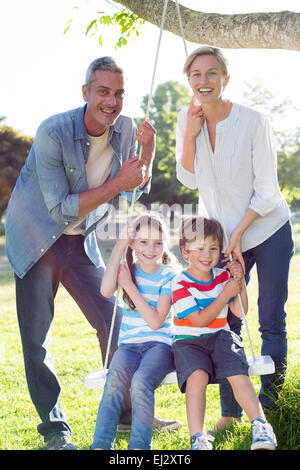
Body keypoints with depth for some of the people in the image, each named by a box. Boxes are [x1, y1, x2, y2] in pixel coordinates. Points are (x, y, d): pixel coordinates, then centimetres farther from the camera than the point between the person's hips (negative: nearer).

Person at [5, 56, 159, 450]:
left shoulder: (124, 129, -7)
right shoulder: (53, 132, -24)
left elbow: (137, 194, 1)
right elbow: (61, 210, -25)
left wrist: (148, 151, -14)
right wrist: (117, 184, -29)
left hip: (81, 241, 5)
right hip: (36, 236, -5)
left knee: (114, 324, 4)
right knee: (36, 339, -4)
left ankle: (128, 412, 21)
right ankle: (54, 429, 10)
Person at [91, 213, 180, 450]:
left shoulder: (168, 275, -1)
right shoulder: (127, 269, 8)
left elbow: (156, 321, -10)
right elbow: (106, 290, -16)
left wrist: (129, 286, -11)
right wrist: (120, 244, -11)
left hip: (159, 343, -2)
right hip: (128, 344, 2)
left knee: (141, 381, -33)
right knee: (115, 380, -29)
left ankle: (140, 445, -28)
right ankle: (101, 444, -32)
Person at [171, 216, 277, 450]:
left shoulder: (223, 276, 7)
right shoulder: (180, 284, -8)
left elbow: (240, 312, 8)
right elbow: (199, 320, -14)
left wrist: (240, 282, -3)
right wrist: (225, 294, -15)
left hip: (220, 336, 3)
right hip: (189, 341, -3)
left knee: (238, 374, -24)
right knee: (197, 376, -31)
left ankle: (260, 425, -17)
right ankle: (198, 438, -31)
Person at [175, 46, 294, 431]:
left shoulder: (254, 122, -16)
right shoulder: (187, 120, -2)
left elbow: (267, 191, -13)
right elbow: (189, 180, -3)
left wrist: (238, 234, -13)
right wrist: (190, 135, -15)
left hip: (268, 229, -3)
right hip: (221, 236, 3)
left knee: (271, 320, 2)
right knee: (225, 322, 1)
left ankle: (266, 405, 17)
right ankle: (230, 411, 10)